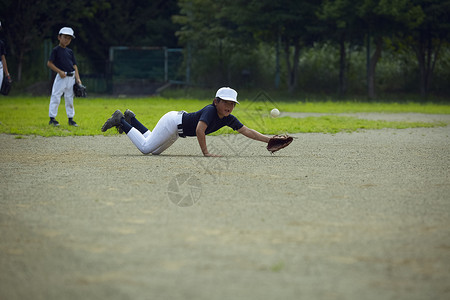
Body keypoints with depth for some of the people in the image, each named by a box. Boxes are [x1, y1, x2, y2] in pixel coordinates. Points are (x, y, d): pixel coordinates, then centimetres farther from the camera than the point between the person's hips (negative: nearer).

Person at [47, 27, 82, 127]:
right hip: (61, 77, -6)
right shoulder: (56, 50, -3)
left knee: (70, 98, 10)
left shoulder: (70, 51, 14)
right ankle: (52, 118, -2)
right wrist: (60, 71, -16)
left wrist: (78, 79, 3)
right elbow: (49, 63, -7)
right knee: (56, 97, -7)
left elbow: (74, 65, 13)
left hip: (71, 77, 6)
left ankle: (70, 119, 17)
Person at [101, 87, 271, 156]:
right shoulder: (210, 111, -29)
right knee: (145, 148, -11)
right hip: (172, 122, -9)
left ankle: (131, 120, 30)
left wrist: (268, 140, -12)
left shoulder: (228, 119, -6)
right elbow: (199, 130, -40)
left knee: (155, 151, 19)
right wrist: (206, 153, -38)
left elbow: (247, 131, -4)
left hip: (177, 131, 9)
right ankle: (120, 121, 5)